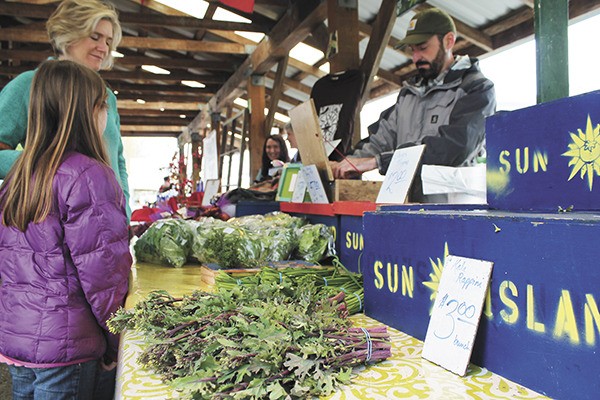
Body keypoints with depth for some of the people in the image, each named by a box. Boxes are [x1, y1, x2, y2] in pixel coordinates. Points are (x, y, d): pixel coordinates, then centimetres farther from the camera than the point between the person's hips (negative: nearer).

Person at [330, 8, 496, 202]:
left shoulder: (477, 89, 0)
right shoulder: (408, 92, 20)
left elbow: (452, 147, -15)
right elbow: (383, 140, 14)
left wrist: (375, 161, -20)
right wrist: (344, 166, -5)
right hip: (402, 199, 6)